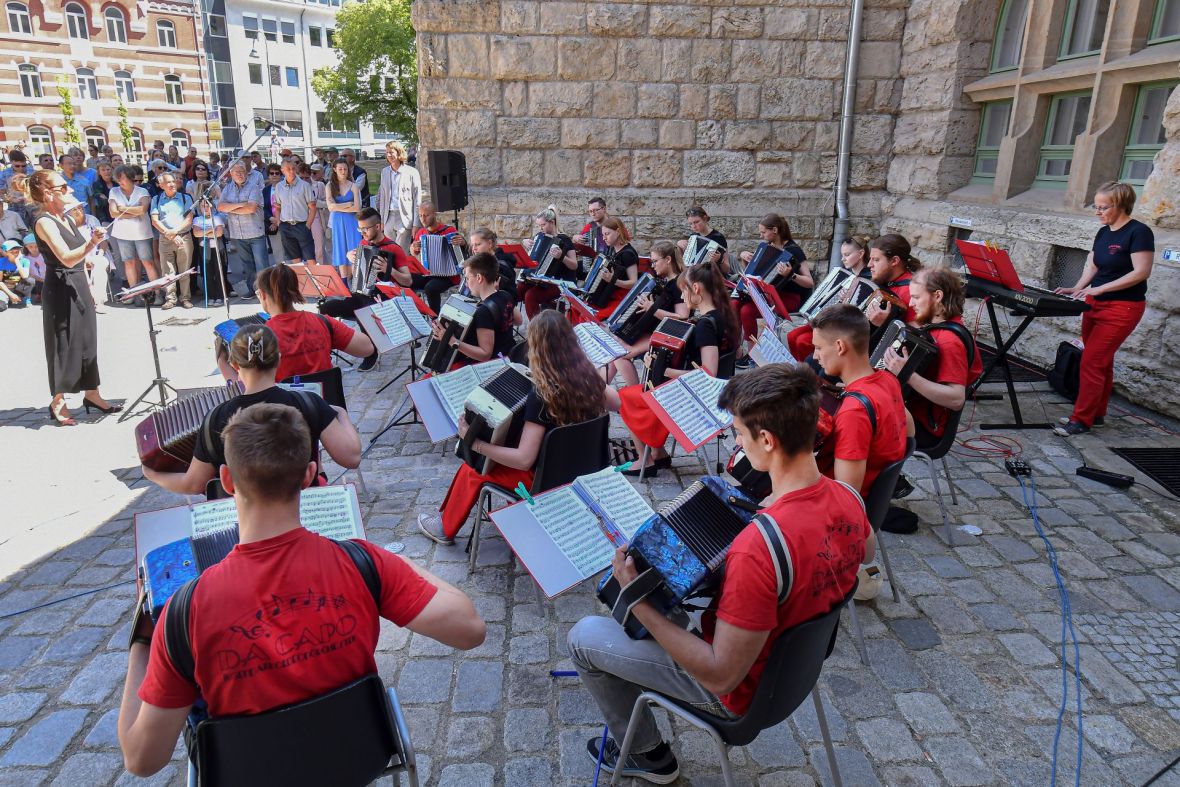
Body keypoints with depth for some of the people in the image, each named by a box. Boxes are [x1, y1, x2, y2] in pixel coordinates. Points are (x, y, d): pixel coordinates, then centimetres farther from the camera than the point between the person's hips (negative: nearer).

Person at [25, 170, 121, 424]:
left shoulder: (66, 218, 12)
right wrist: (91, 244, -44)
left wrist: (88, 287, 19)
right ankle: (58, 403, 8)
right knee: (63, 345, -2)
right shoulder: (44, 223, -15)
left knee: (87, 341, 12)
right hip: (60, 290, -9)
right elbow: (67, 259, -28)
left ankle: (91, 394, 22)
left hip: (79, 286, 9)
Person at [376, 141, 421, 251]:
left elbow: (417, 201, -3)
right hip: (388, 218, 5)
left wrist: (416, 225, -9)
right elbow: (382, 197, 17)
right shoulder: (384, 172, 13)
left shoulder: (412, 173, -2)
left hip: (405, 218, -5)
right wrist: (381, 220, 9)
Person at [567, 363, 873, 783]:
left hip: (741, 690, -7)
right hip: (796, 658, 8)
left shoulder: (757, 548, -41)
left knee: (584, 636, 5)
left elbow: (722, 676, -31)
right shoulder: (847, 498, -16)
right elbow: (867, 549, 10)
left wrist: (639, 604, -27)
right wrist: (773, 509, 7)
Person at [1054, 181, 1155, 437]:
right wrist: (1077, 289, -7)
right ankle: (1096, 414, 23)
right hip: (1095, 304, 7)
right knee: (1101, 362, 14)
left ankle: (1081, 420, -5)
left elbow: (1141, 272, -18)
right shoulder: (1103, 232, 10)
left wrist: (1099, 288, -23)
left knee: (1091, 362, -11)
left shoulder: (1139, 232, -12)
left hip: (1122, 308, -7)